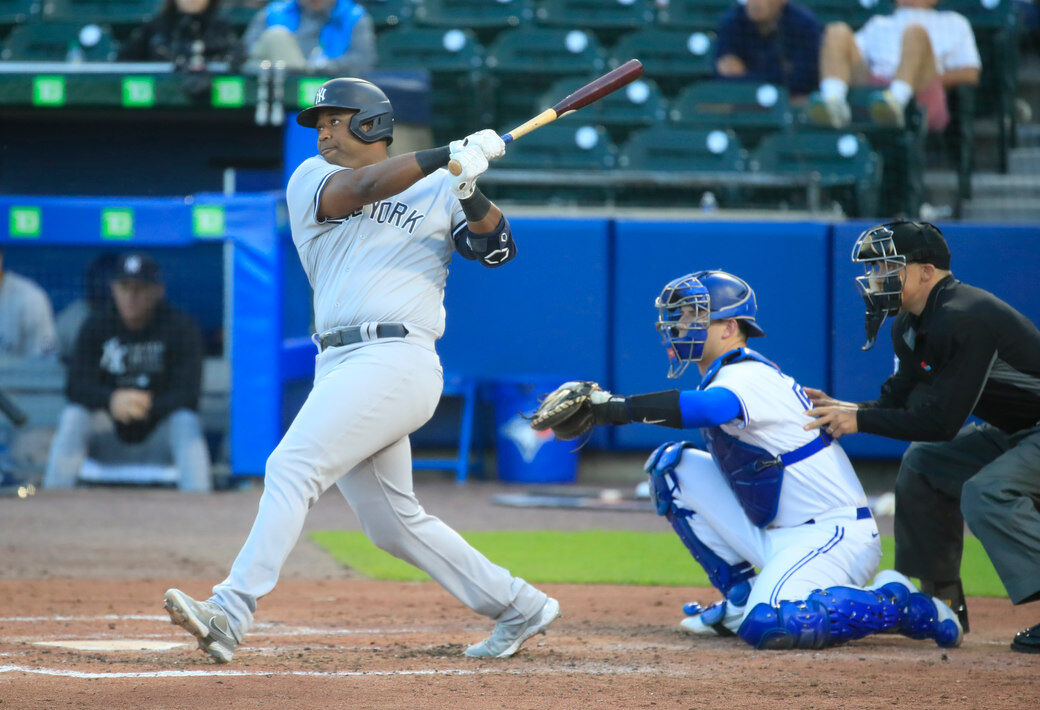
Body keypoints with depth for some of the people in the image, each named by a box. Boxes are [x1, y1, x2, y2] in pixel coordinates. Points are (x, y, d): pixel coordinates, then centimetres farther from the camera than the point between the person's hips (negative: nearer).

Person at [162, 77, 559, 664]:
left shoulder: (437, 192, 10)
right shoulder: (312, 179, 17)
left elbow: (497, 247, -1)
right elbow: (357, 190, -5)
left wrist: (470, 193, -20)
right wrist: (445, 157, -14)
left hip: (396, 359, -6)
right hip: (340, 367, 6)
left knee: (292, 467, -20)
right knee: (393, 523, 11)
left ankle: (231, 614, -28)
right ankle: (520, 608, 23)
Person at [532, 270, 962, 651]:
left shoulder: (749, 377, -20)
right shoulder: (725, 376, 15)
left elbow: (707, 408, -40)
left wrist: (618, 407, -44)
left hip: (833, 534, -9)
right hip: (775, 538, 9)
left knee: (766, 626, -33)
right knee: (673, 464, 3)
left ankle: (895, 605, -9)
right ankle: (740, 595, 8)